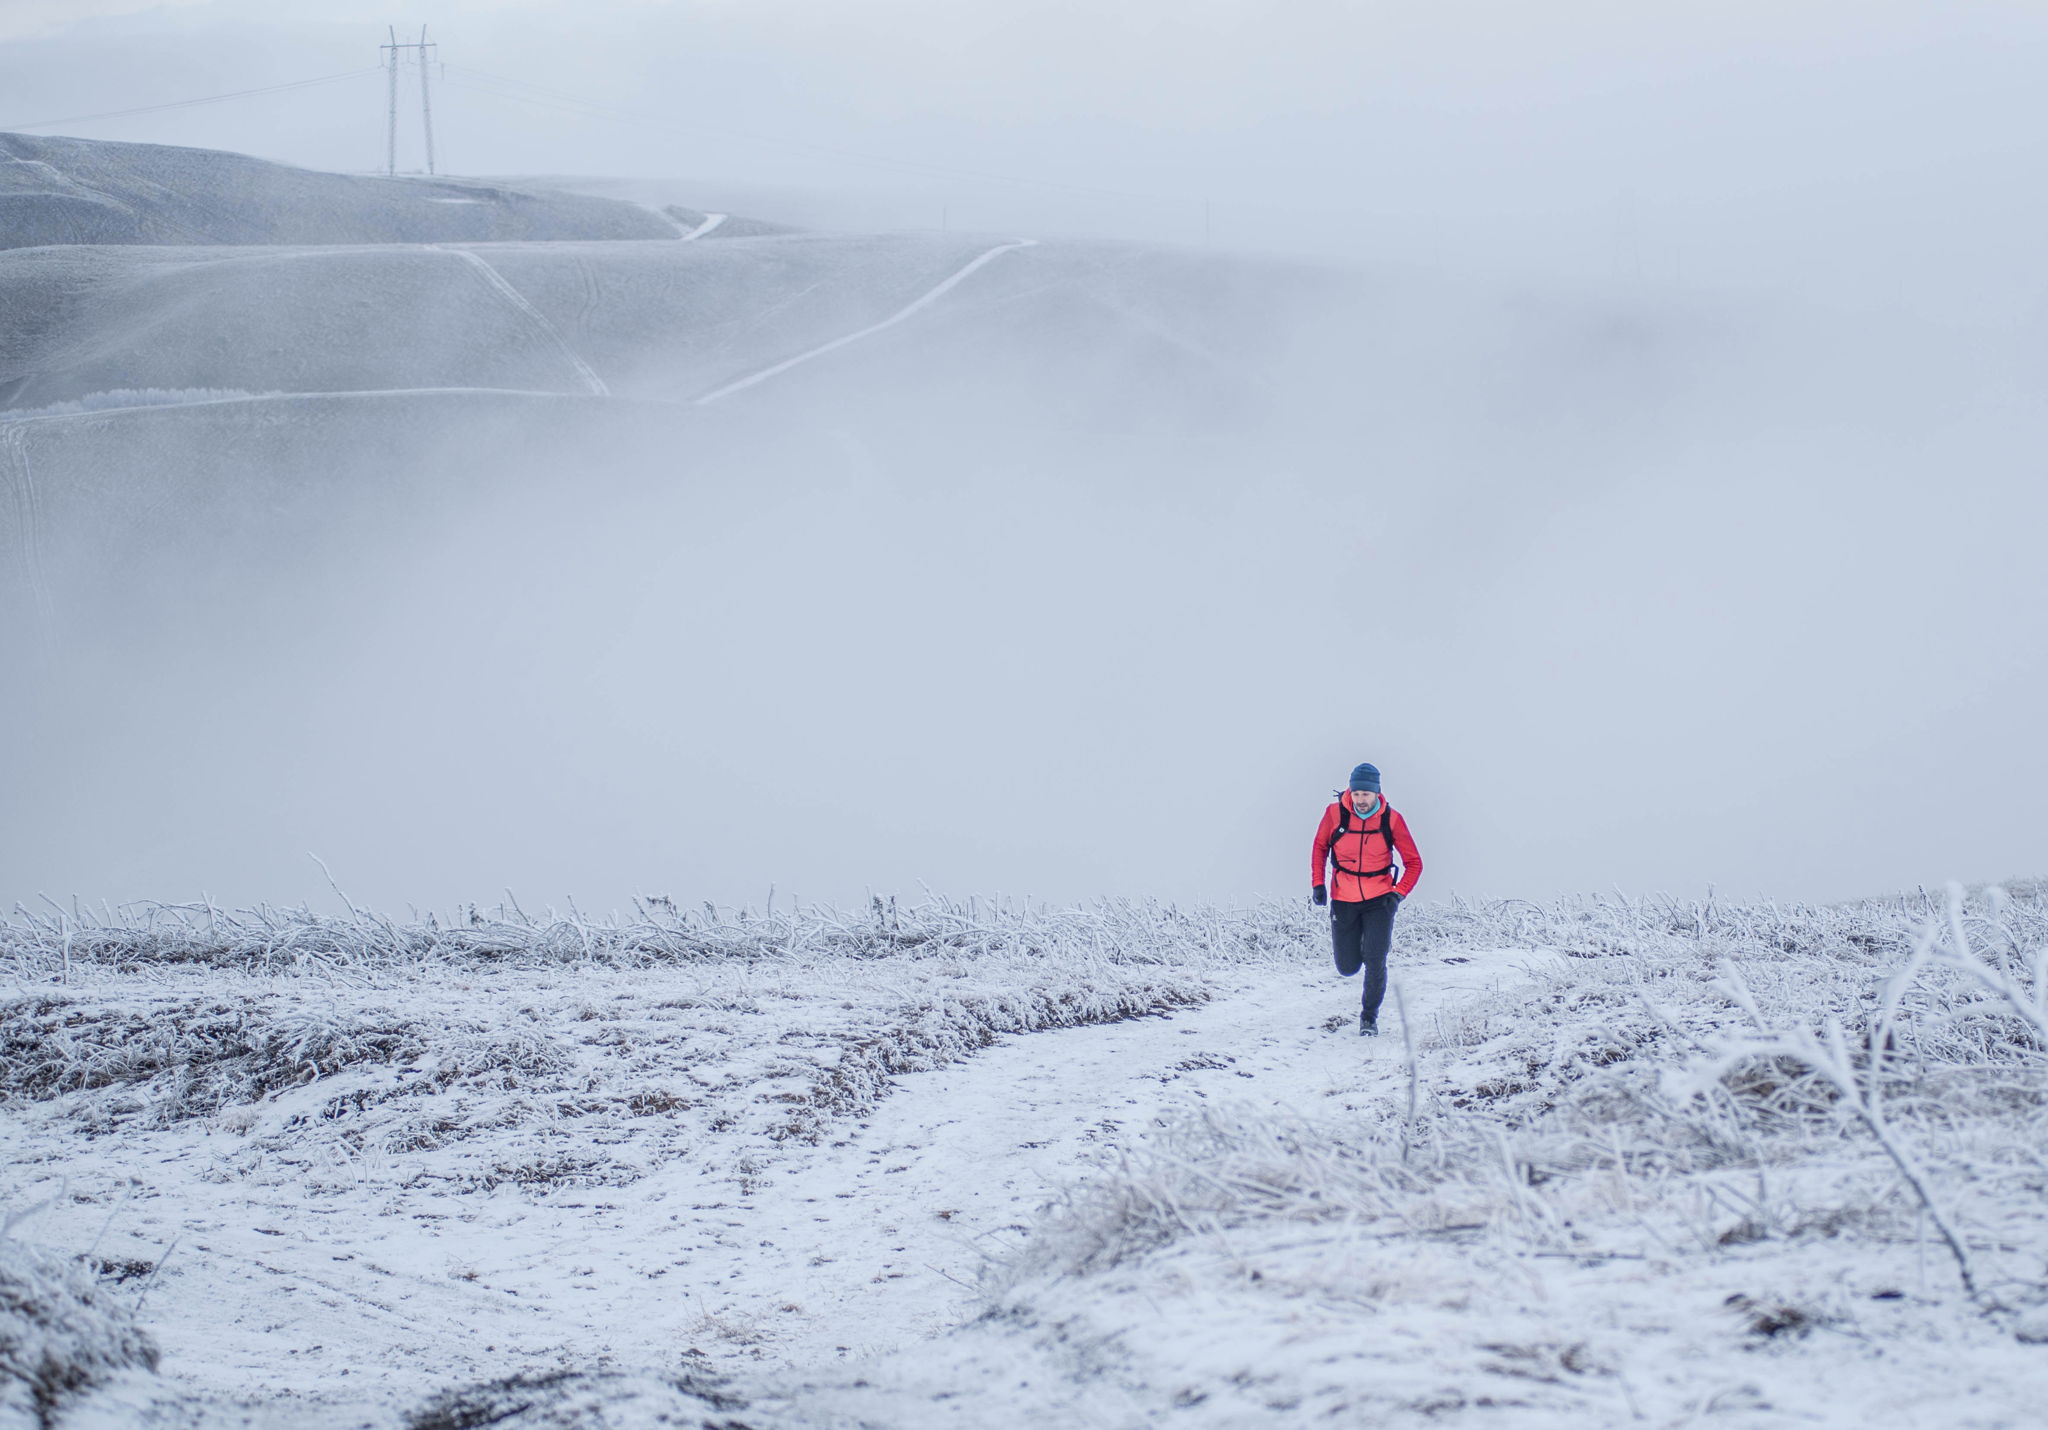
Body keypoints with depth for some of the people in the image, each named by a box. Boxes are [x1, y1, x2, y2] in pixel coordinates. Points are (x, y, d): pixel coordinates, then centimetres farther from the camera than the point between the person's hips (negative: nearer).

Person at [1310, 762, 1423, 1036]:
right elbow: (1320, 847, 7)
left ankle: (1370, 1016, 8)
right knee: (1347, 968, 4)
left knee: (1375, 962, -12)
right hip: (1343, 900, 1)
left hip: (1379, 900, -1)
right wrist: (1318, 884, -3)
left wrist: (1398, 893, -15)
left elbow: (1413, 863, -2)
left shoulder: (1391, 819, -12)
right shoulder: (1335, 813, -11)